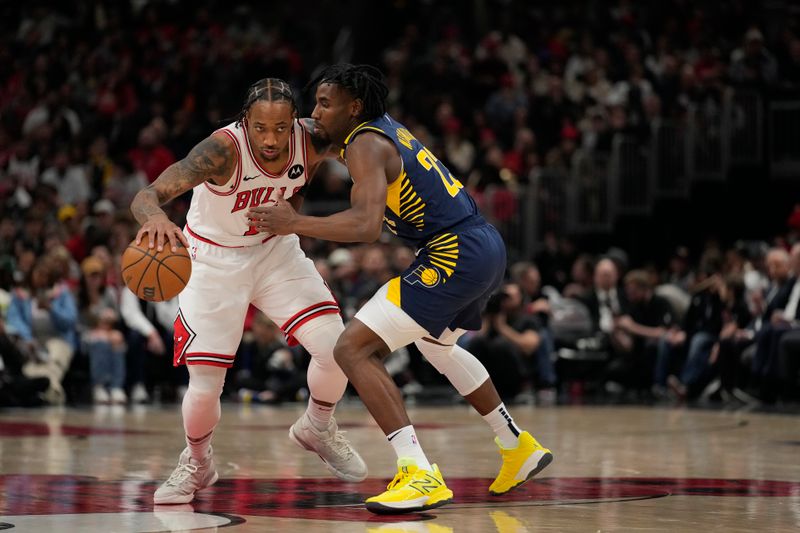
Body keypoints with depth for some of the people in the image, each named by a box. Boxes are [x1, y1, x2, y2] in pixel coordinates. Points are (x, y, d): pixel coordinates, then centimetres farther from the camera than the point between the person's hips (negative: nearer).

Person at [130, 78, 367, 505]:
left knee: (336, 348, -11)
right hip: (214, 261, -3)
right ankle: (196, 464, 25)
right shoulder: (223, 149, -33)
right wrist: (155, 218, -66)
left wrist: (289, 215, -1)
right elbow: (146, 195, -46)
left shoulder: (312, 142, -20)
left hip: (274, 250, 4)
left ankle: (317, 428, 20)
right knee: (205, 388, -8)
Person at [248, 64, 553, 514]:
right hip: (486, 245, 10)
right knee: (436, 344, 37)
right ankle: (519, 448, 44)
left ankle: (421, 476, -24)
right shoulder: (384, 126, 16)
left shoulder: (366, 145, -12)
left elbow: (366, 226, -28)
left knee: (354, 349, -14)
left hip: (455, 255, -10)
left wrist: (295, 224, -23)